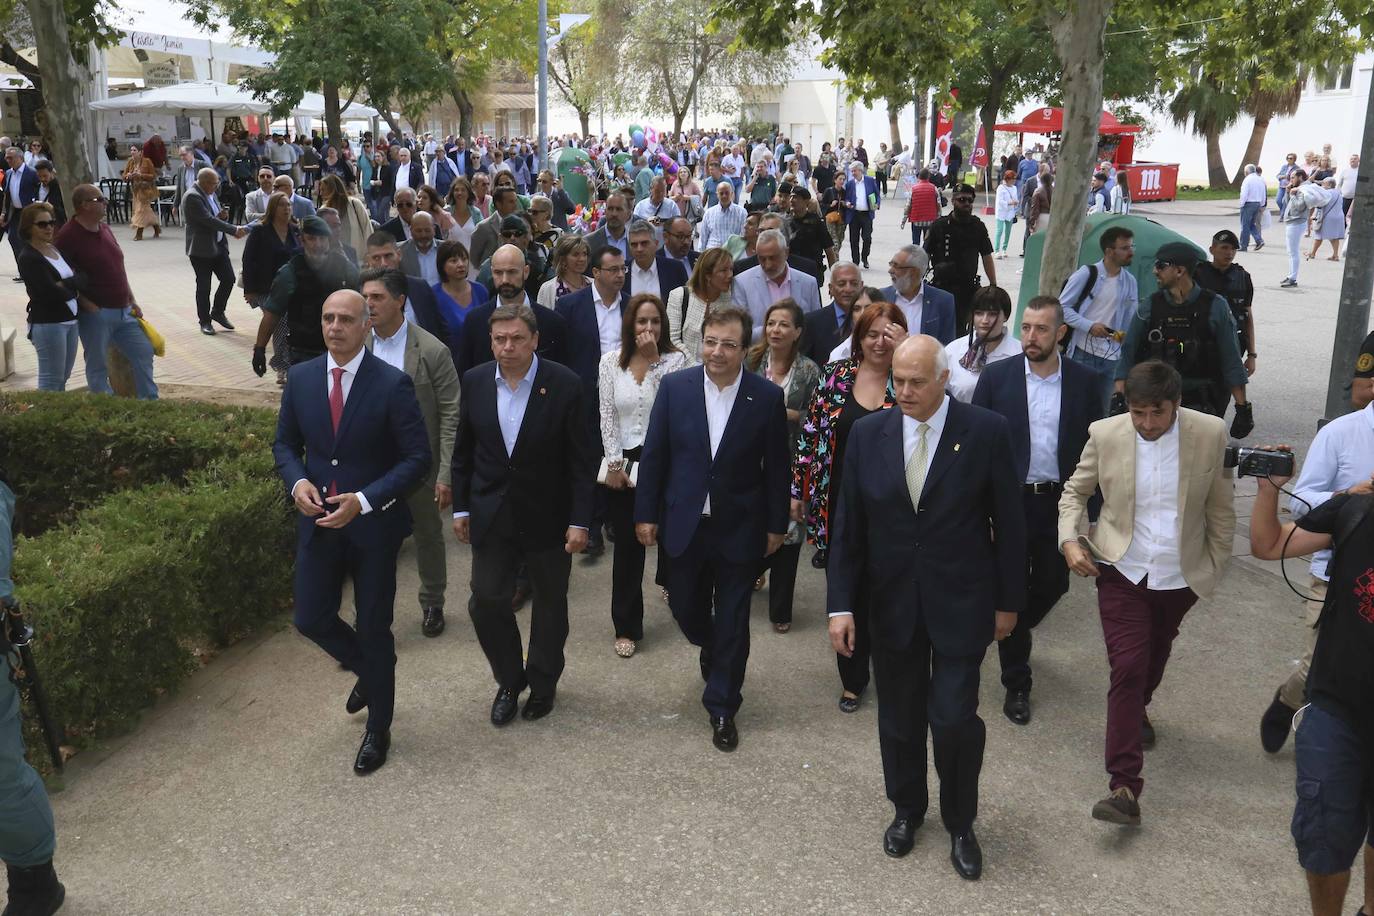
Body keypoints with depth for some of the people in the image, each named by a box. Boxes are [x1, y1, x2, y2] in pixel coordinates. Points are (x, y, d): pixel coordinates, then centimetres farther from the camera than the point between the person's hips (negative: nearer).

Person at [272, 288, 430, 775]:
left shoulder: (393, 384, -15)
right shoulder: (300, 377, -1)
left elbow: (417, 458, -14)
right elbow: (285, 443, 10)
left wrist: (364, 501, -23)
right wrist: (297, 481, -11)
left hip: (374, 523, -4)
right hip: (318, 520, 4)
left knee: (373, 628, 8)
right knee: (311, 620, 9)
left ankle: (378, 730, 29)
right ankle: (368, 671, 41)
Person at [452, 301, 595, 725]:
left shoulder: (564, 385, -13)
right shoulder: (475, 381, -3)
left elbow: (581, 460, -10)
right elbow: (463, 452, 6)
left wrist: (579, 521, -12)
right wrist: (461, 507, 6)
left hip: (548, 515, -2)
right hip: (491, 515, 2)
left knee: (550, 602, 13)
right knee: (486, 600, 1)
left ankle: (543, 682, 35)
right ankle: (509, 680, 25)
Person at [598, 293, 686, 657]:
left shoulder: (675, 359, -4)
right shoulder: (610, 361, 1)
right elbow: (607, 415, 0)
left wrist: (654, 361, -19)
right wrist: (615, 463, -5)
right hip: (623, 463, 1)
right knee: (627, 547, 3)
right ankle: (627, 627, 12)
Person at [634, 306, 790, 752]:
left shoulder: (768, 397, -9)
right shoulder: (674, 387, -6)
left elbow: (776, 467, -2)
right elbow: (654, 454, 0)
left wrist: (776, 525, 1)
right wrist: (646, 514, 0)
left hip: (739, 529, -1)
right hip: (685, 524, 2)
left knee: (732, 623, 7)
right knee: (686, 609, 15)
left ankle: (722, 708, 23)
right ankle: (711, 649, 50)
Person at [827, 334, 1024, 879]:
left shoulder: (986, 432, -9)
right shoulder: (868, 435, -2)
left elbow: (1009, 523, -3)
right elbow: (847, 527, 0)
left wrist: (1008, 601, 0)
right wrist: (841, 605, -5)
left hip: (961, 603, -2)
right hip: (892, 603, 3)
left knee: (954, 717, -3)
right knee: (899, 717, 14)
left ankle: (960, 823, 23)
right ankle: (907, 809, 39)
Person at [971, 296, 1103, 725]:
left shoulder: (1083, 380, -2)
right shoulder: (996, 377, -6)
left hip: (1060, 501, 2)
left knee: (1053, 584, 14)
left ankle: (1012, 632, 47)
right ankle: (1016, 684, 21)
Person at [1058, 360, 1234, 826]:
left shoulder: (1210, 433, -10)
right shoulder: (1105, 434, -11)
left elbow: (1220, 508, 0)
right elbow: (1074, 492, 3)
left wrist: (1214, 568, 3)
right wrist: (1069, 539, -12)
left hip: (1180, 577, 2)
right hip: (1122, 573, -2)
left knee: (1154, 657, 23)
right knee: (1126, 669, -10)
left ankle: (1139, 709, 56)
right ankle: (1125, 787, -9)